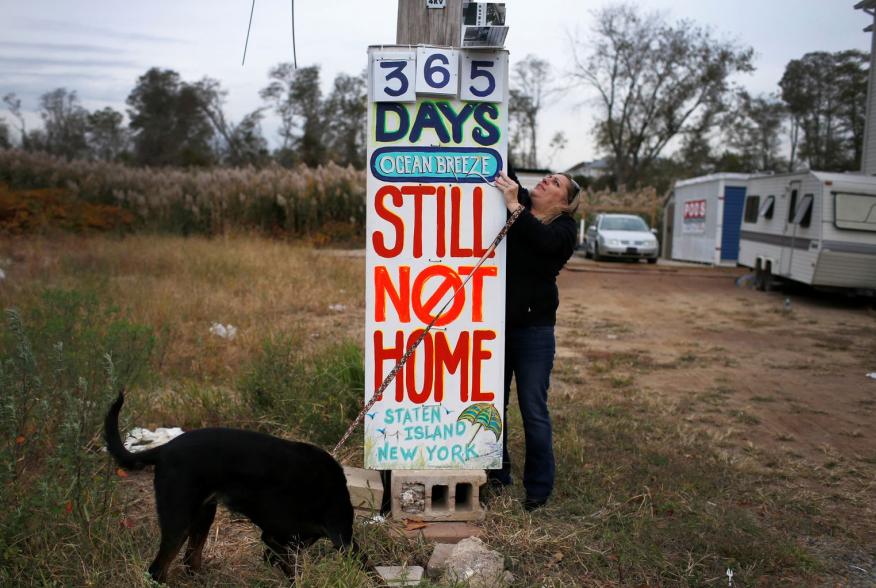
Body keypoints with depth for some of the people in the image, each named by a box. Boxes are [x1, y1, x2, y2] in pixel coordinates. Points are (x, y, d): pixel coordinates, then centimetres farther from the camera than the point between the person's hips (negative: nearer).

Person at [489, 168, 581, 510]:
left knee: (534, 412, 4)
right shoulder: (517, 203, 7)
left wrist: (514, 206, -29)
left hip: (533, 331, -4)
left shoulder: (563, 229, -4)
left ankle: (539, 488, 18)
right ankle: (497, 476, 28)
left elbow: (543, 241, -25)